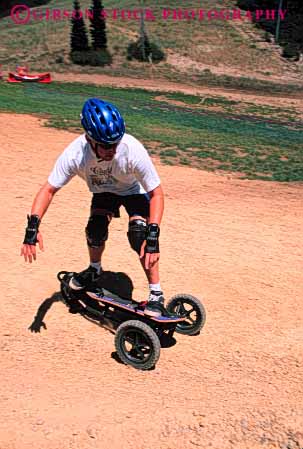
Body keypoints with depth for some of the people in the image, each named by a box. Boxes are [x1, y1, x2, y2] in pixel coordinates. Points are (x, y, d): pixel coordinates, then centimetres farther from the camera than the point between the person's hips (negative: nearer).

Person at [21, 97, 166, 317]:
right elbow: (49, 189, -26)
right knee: (95, 230, -18)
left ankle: (156, 294, -7)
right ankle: (95, 269, 17)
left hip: (134, 191, -2)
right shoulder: (75, 153, -34)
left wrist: (153, 235, -42)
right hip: (103, 191, 3)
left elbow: (157, 193, -33)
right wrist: (33, 226, -38)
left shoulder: (133, 150, -39)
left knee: (139, 234, -23)